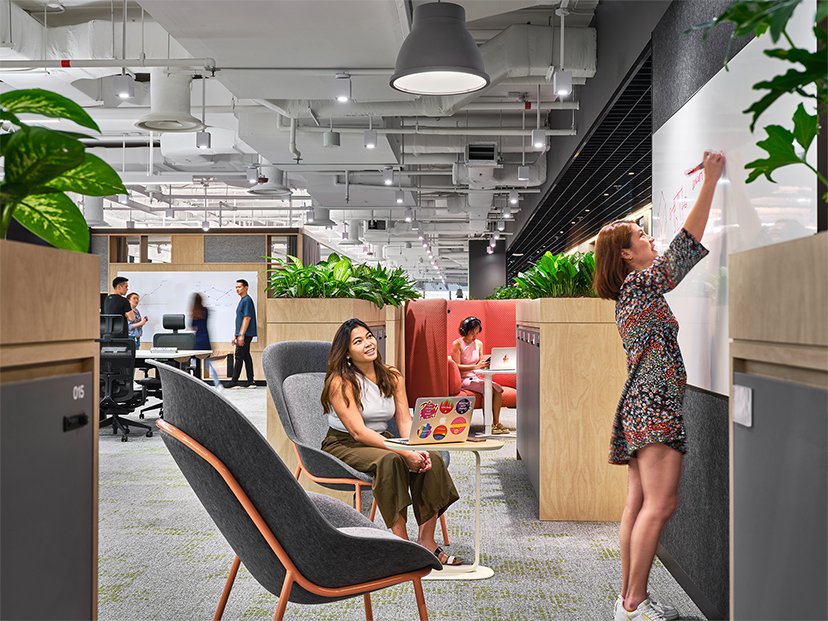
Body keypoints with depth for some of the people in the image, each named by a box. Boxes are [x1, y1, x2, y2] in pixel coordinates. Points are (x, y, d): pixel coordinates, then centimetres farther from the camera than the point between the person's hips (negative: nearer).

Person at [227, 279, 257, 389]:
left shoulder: (247, 300, -11)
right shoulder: (242, 301, 19)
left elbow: (247, 318, -19)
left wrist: (241, 335, -23)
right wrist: (235, 336, 22)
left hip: (245, 334, -10)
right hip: (243, 334, 10)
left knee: (239, 357, -8)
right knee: (246, 356, 8)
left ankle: (234, 382, -7)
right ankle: (251, 382, 9)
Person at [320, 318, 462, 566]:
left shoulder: (392, 377, 5)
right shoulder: (340, 383, -14)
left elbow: (405, 421, 1)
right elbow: (358, 432, -22)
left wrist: (417, 449, -21)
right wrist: (404, 453, -30)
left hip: (381, 442, 6)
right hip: (343, 447, -6)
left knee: (432, 459, -20)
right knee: (389, 460, -36)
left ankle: (426, 540, -15)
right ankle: (401, 541, -29)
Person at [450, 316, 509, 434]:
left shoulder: (479, 344, 12)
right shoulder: (457, 344, -7)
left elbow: (480, 364, 13)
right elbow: (457, 366, -13)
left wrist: (486, 365, -11)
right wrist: (476, 366, -23)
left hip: (475, 378, 6)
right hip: (462, 379, -6)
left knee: (497, 388, -20)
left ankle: (496, 422, -17)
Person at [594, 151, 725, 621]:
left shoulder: (631, 291, 19)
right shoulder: (641, 282, -7)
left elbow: (680, 256, 31)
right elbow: (686, 249, -10)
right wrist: (710, 183, -7)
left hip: (641, 405, 10)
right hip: (655, 405, -10)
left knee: (640, 505, 8)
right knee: (661, 504, -12)